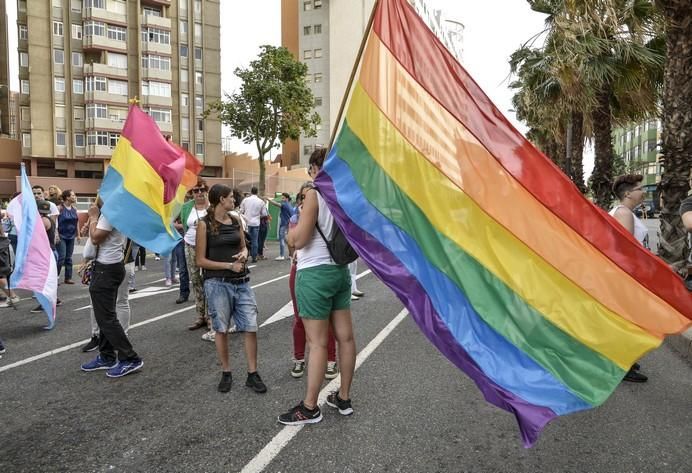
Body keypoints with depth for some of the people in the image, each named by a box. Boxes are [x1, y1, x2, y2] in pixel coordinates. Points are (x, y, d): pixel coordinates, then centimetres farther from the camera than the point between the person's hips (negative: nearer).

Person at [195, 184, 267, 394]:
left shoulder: (236, 221, 9)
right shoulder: (205, 224, -6)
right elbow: (200, 260, -7)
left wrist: (244, 253, -2)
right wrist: (229, 265, -13)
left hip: (242, 282, 5)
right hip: (218, 284, -4)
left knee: (251, 328, 1)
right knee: (221, 329, 7)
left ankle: (252, 374, 12)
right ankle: (226, 373, 23)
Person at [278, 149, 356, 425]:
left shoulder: (315, 193, -13)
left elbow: (299, 239, -17)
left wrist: (290, 232, 3)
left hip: (315, 273, -7)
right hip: (341, 270, 7)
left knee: (317, 342, -1)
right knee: (345, 336, 12)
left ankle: (310, 407, 11)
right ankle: (343, 398, 26)